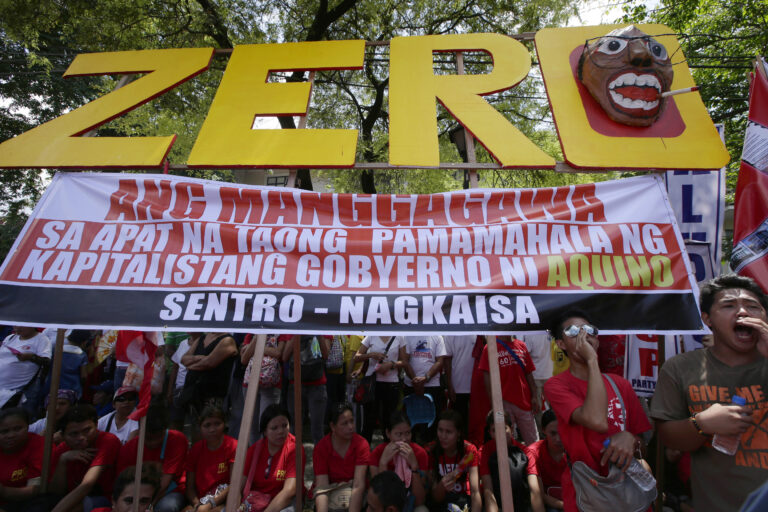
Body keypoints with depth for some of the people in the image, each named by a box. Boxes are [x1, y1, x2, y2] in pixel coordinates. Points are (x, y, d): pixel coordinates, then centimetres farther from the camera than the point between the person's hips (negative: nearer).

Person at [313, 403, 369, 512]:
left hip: (354, 493, 0)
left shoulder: (362, 444, -15)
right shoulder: (320, 448, -13)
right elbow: (322, 487, -19)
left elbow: (358, 485, -21)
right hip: (331, 491, 0)